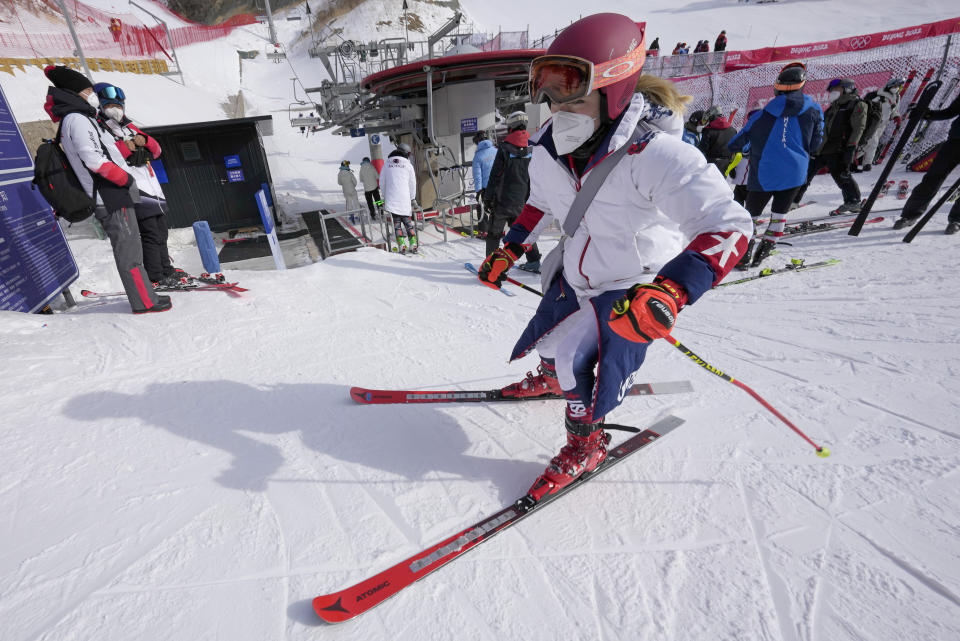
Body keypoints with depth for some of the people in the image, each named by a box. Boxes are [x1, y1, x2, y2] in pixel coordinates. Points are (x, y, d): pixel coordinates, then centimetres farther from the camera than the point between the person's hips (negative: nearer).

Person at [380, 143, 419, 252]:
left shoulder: (386, 164, 7)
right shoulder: (408, 165, 2)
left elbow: (382, 182, 13)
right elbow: (412, 184, 7)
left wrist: (385, 196, 25)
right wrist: (412, 198, 19)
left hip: (391, 199, 1)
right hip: (405, 200, 0)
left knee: (396, 223, 5)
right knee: (407, 222, 9)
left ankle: (402, 245, -2)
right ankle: (414, 245, 5)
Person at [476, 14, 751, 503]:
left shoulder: (654, 155, -31)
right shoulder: (550, 152, -9)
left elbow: (727, 226, -36)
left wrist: (670, 292, -52)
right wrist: (507, 251, 10)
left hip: (633, 289, -6)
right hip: (574, 275, 6)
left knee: (571, 357, -15)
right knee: (549, 343, 18)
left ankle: (586, 445, 15)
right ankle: (549, 379, 58)